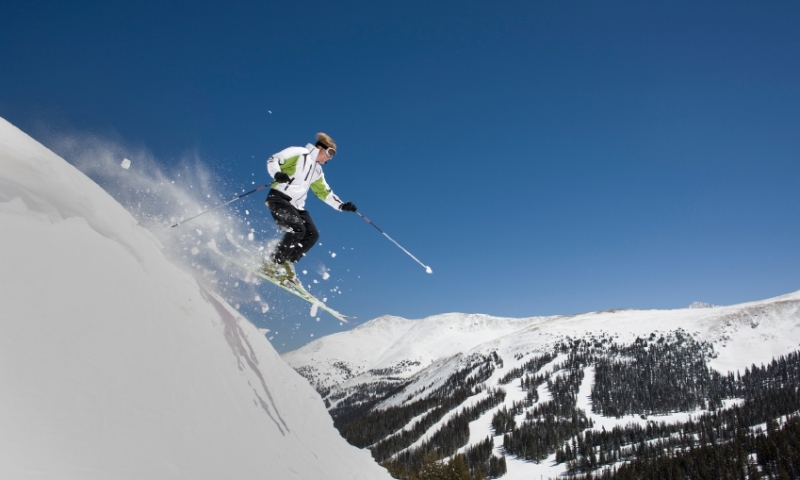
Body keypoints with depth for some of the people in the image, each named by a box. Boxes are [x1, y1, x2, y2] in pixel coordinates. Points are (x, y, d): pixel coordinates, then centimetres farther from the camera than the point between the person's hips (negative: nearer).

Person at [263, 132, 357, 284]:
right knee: (297, 229, -27)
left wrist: (341, 205, 17)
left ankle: (286, 264, -4)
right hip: (279, 198, -8)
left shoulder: (317, 170, 22)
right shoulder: (298, 153, -1)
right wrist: (277, 174, -28)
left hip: (296, 206, 8)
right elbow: (272, 161, -7)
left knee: (312, 235, -8)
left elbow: (324, 192, 28)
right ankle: (273, 264, -18)